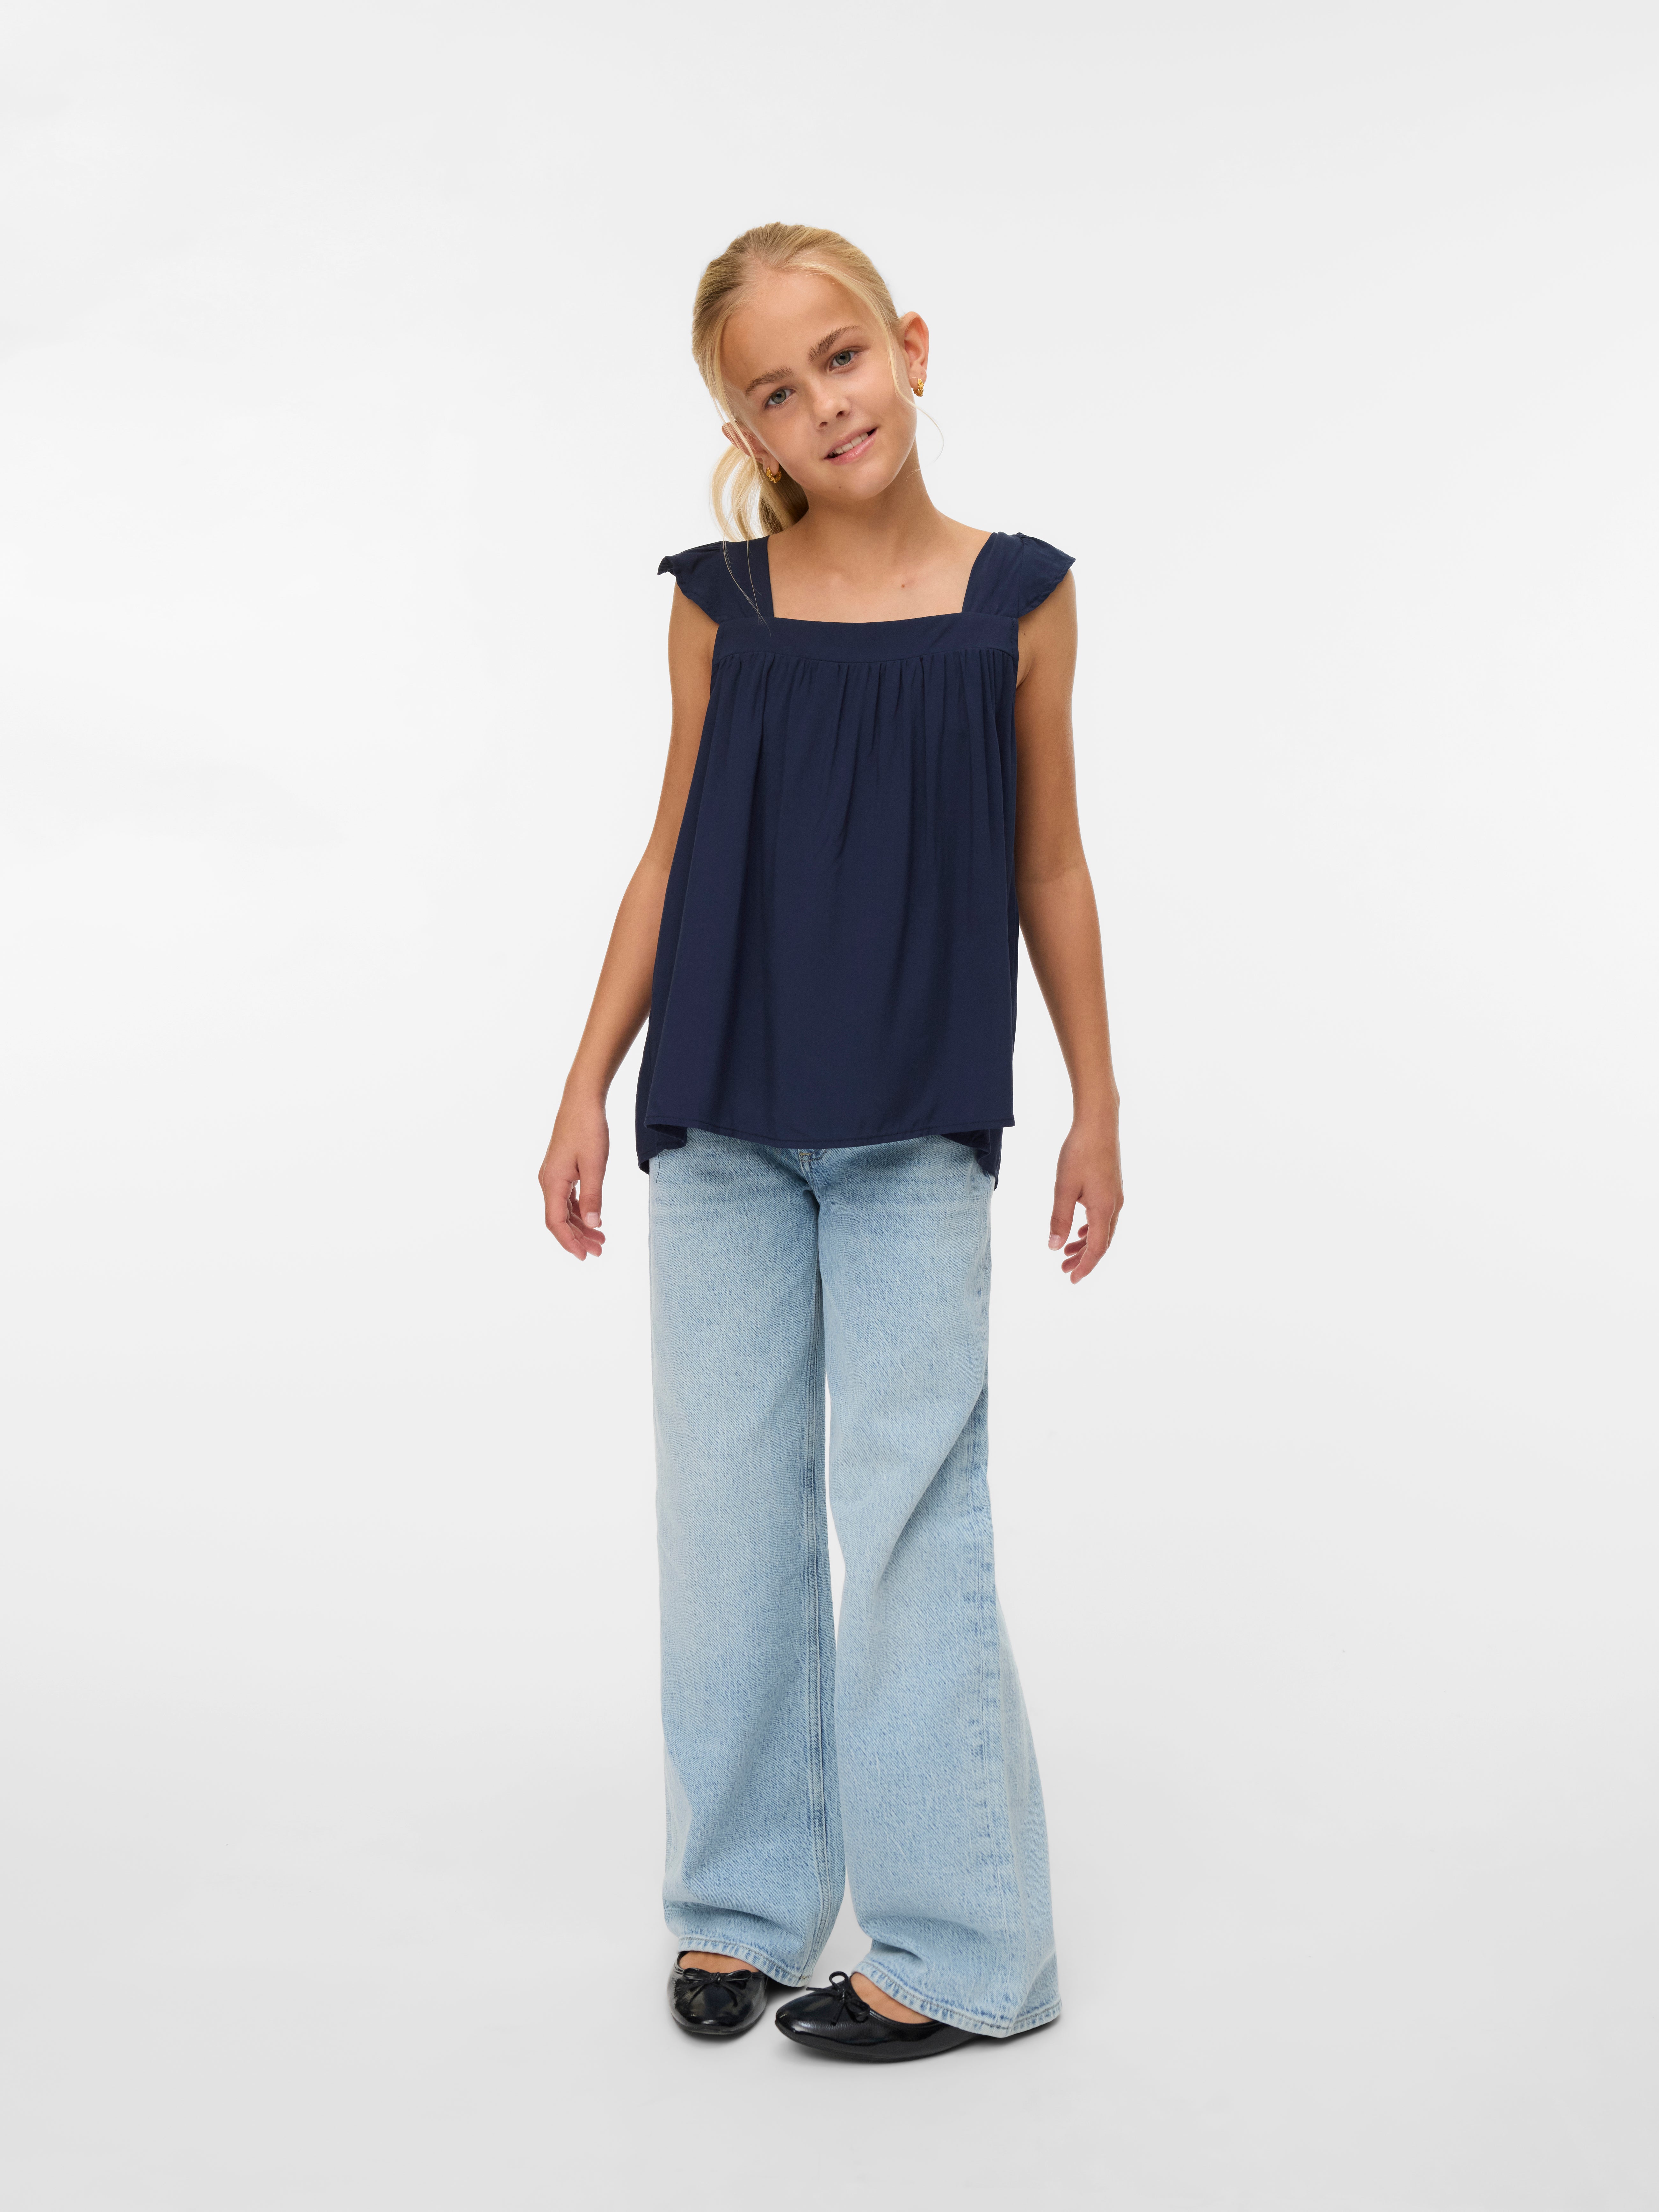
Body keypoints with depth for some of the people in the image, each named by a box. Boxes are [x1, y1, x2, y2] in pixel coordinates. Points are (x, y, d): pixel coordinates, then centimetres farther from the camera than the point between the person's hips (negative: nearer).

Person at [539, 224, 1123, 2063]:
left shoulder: (1016, 597, 1)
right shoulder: (720, 601, 4)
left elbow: (1048, 868, 6)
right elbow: (675, 856, 8)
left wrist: (1097, 1107, 6)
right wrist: (586, 1089, 6)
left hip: (915, 1130, -2)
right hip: (721, 1121, 2)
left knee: (910, 1512, -2)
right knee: (729, 1511, 8)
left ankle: (960, 1945, 10)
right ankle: (744, 1906, 22)